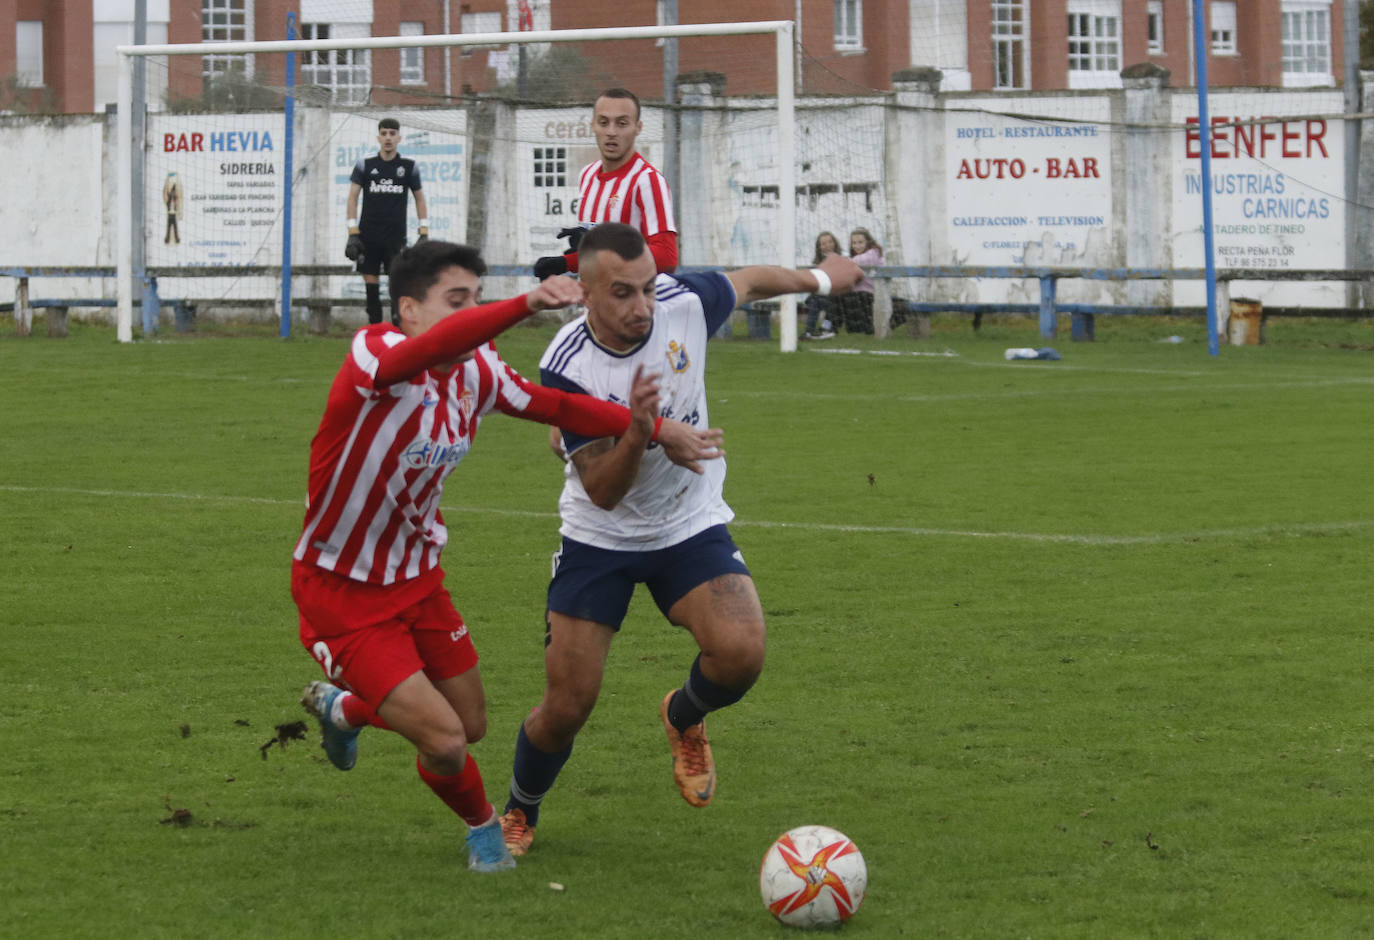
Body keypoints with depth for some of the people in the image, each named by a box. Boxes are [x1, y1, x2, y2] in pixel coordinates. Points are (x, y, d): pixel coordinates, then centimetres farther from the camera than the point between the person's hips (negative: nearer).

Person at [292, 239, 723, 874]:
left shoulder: (475, 372, -3)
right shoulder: (374, 356, -27)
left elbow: (555, 405, 10)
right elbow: (434, 347, -49)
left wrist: (657, 430, 4)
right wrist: (526, 304, -64)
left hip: (416, 575, 8)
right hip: (340, 590, -8)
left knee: (471, 724, 15)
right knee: (444, 743, -15)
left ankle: (341, 708, 44)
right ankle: (481, 826, 21)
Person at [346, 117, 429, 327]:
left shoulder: (409, 167, 6)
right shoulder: (365, 165, 4)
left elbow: (420, 199, 13)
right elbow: (352, 197, 3)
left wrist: (424, 233, 6)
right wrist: (353, 233, -5)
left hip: (396, 236, -1)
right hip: (369, 236, 1)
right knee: (371, 284, 1)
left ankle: (398, 324, -12)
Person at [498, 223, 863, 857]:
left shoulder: (685, 302, -18)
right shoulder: (566, 369, -25)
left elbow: (749, 282, 7)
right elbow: (602, 491, -26)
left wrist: (818, 278, 25)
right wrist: (636, 436, -46)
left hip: (691, 525, 2)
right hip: (599, 538, -2)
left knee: (741, 653, -24)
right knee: (566, 709, -5)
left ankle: (684, 718, 13)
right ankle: (518, 814, 27)